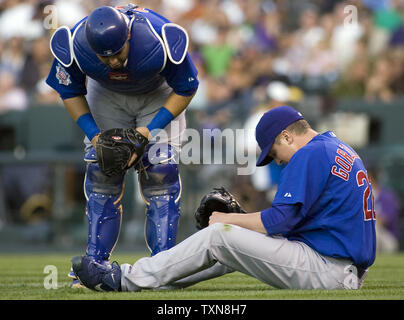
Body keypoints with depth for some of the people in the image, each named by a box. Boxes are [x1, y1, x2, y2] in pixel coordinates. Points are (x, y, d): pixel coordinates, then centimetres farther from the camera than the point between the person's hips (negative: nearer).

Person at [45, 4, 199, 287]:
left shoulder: (161, 42, -40)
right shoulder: (74, 46, -33)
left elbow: (185, 89, -20)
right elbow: (70, 91, -11)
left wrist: (150, 129, -25)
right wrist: (94, 134, -20)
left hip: (158, 95, -2)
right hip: (107, 95, 2)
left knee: (160, 172, -14)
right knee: (101, 172, -7)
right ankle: (96, 263, -1)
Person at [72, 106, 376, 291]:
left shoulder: (309, 155, -11)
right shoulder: (345, 151, 21)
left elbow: (278, 221, -16)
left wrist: (228, 219, -2)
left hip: (328, 273, -10)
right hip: (351, 272, 10)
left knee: (218, 235, -5)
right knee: (237, 243, 17)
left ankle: (126, 279, 1)